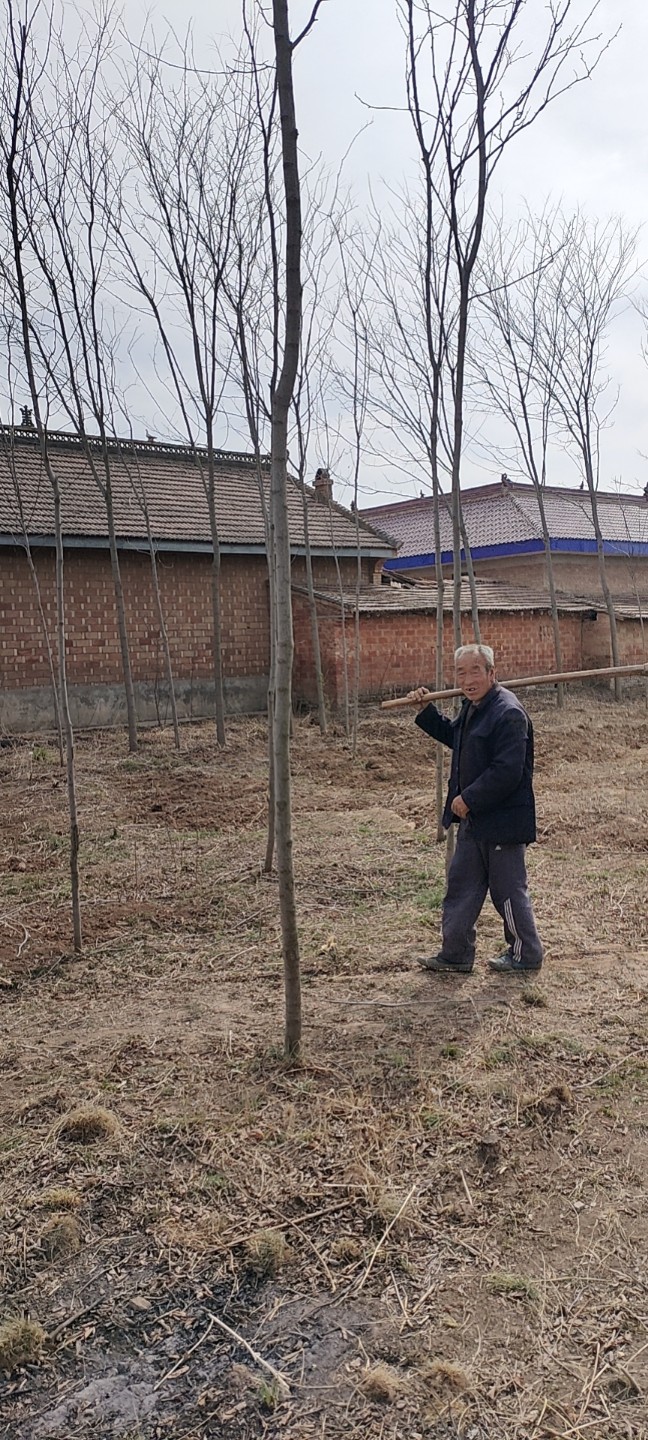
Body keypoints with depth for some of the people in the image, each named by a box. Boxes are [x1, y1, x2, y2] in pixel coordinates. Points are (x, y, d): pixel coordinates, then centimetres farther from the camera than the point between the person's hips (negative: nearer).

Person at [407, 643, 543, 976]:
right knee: (461, 885, 15)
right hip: (474, 819, 10)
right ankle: (455, 954, 26)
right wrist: (426, 711, 17)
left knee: (508, 889, 6)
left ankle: (525, 954, 24)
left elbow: (507, 772, -27)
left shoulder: (508, 713, -22)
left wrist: (468, 799, -20)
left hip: (502, 821, -10)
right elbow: (453, 737, 29)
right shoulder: (473, 707, 9)